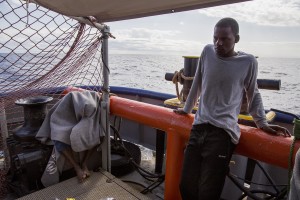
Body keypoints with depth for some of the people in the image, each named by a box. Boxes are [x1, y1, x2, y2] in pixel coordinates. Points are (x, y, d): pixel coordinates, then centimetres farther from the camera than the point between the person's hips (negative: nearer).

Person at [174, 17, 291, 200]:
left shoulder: (248, 62, 2)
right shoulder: (208, 51, 8)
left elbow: (253, 94, 14)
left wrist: (262, 123, 8)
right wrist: (187, 109, 26)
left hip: (223, 132, -3)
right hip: (199, 127, 3)